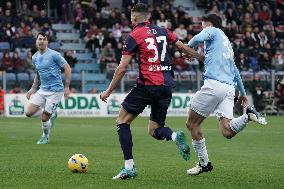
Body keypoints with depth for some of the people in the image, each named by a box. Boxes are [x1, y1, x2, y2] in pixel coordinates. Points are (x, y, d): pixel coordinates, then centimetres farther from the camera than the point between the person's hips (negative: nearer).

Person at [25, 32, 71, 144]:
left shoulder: (54, 55, -12)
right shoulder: (35, 58, 8)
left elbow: (67, 68, -8)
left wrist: (67, 87, -11)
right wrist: (33, 88, 15)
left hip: (55, 90, -7)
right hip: (42, 90, 7)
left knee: (44, 118, -7)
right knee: (29, 112, -6)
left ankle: (45, 137, 23)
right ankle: (52, 114, 18)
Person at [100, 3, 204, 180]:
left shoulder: (134, 36, -3)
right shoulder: (163, 31, 12)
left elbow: (122, 68, -5)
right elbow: (184, 48, 20)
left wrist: (109, 91, 3)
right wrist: (203, 57, 38)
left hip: (147, 85, -6)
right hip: (167, 86, 6)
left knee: (122, 121, 8)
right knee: (154, 130, 17)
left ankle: (129, 166, -3)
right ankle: (174, 136, -17)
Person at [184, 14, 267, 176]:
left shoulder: (212, 31, 8)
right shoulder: (227, 43, 31)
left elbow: (198, 38, -15)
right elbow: (235, 71, 39)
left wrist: (188, 48, 6)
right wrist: (243, 93, 47)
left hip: (214, 84, -8)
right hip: (229, 88, 8)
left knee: (192, 124, 4)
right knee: (227, 131, -5)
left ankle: (204, 163, 6)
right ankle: (248, 115, -23)